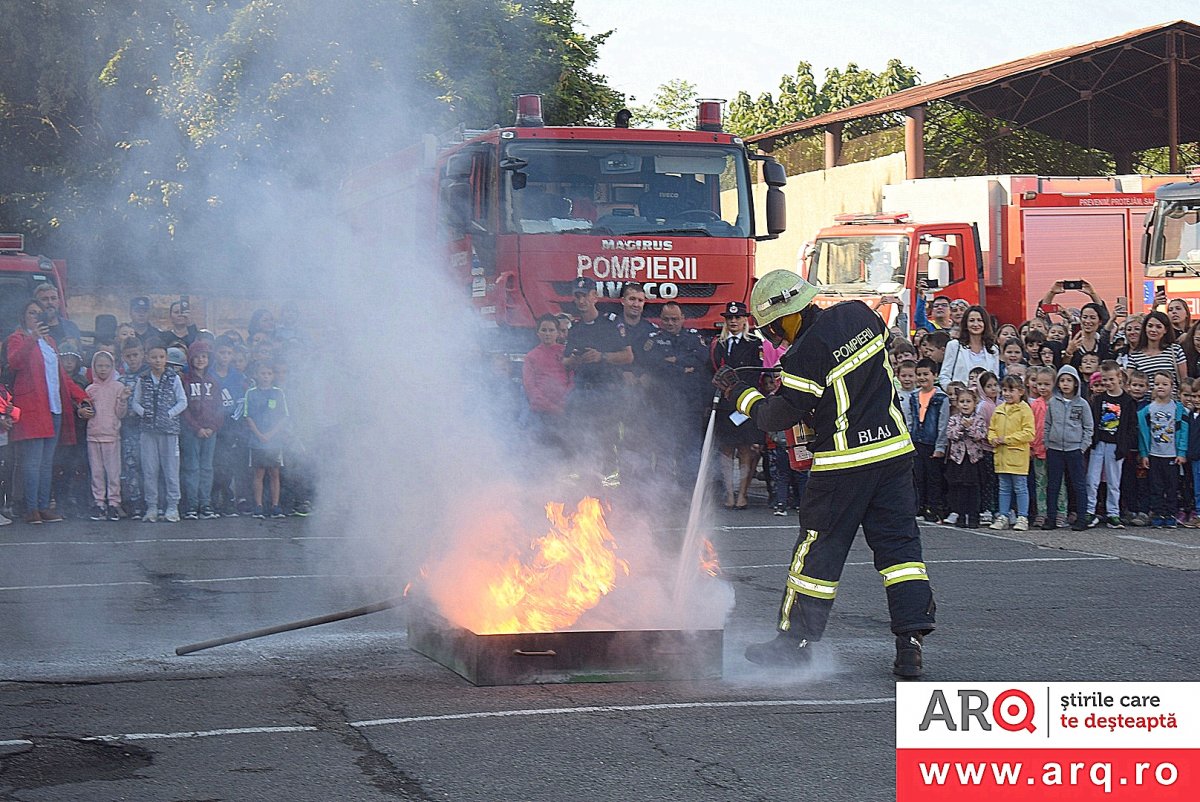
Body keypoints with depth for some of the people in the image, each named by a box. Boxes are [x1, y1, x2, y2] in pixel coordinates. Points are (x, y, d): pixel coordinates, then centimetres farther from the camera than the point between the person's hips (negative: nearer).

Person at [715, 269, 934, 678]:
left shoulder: (806, 354, -19)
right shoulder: (861, 314, 1)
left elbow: (777, 417, -12)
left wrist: (740, 392, 5)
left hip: (843, 463, -6)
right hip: (894, 447, 6)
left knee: (818, 549, 6)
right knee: (899, 541, 6)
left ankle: (795, 642, 16)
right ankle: (911, 642, -1)